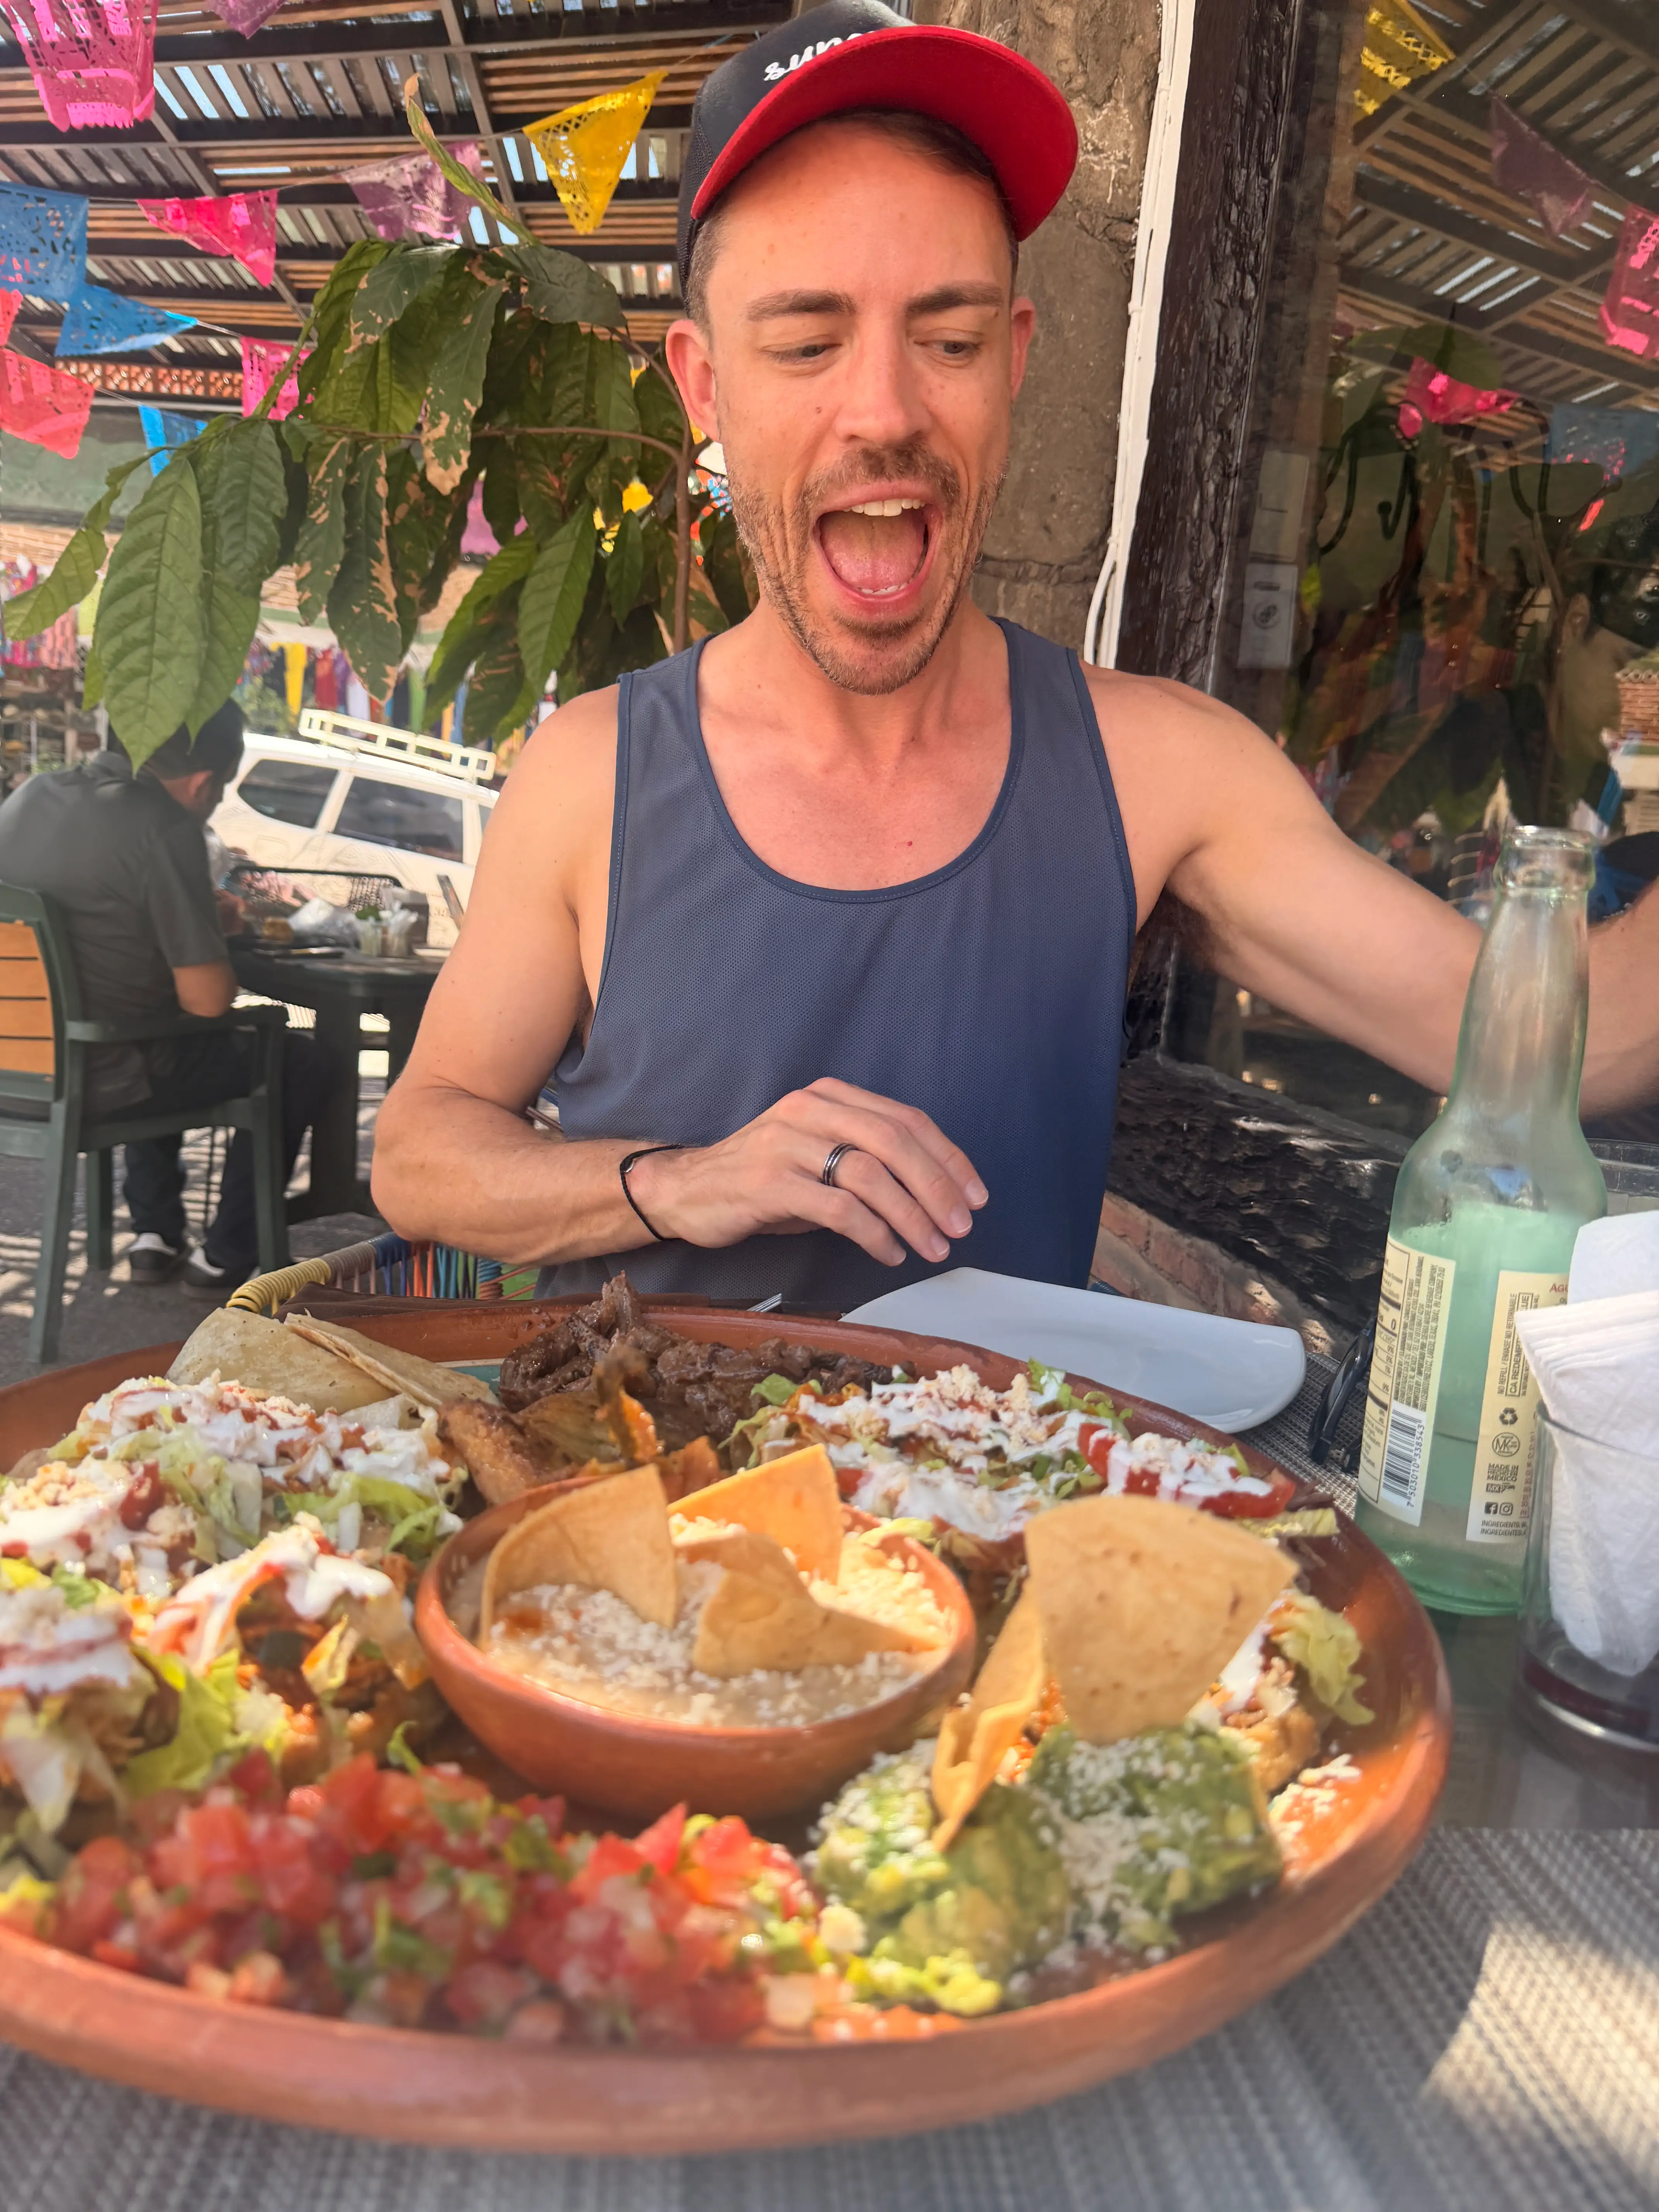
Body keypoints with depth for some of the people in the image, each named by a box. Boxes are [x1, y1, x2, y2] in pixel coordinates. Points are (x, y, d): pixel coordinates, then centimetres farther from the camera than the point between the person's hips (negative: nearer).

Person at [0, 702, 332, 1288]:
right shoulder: (165, 828, -20)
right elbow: (207, 997, -20)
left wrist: (198, 914, 16)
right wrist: (214, 934, 2)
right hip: (110, 1079, -8)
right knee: (301, 1062, 13)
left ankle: (155, 1235, 33)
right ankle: (226, 1255, 19)